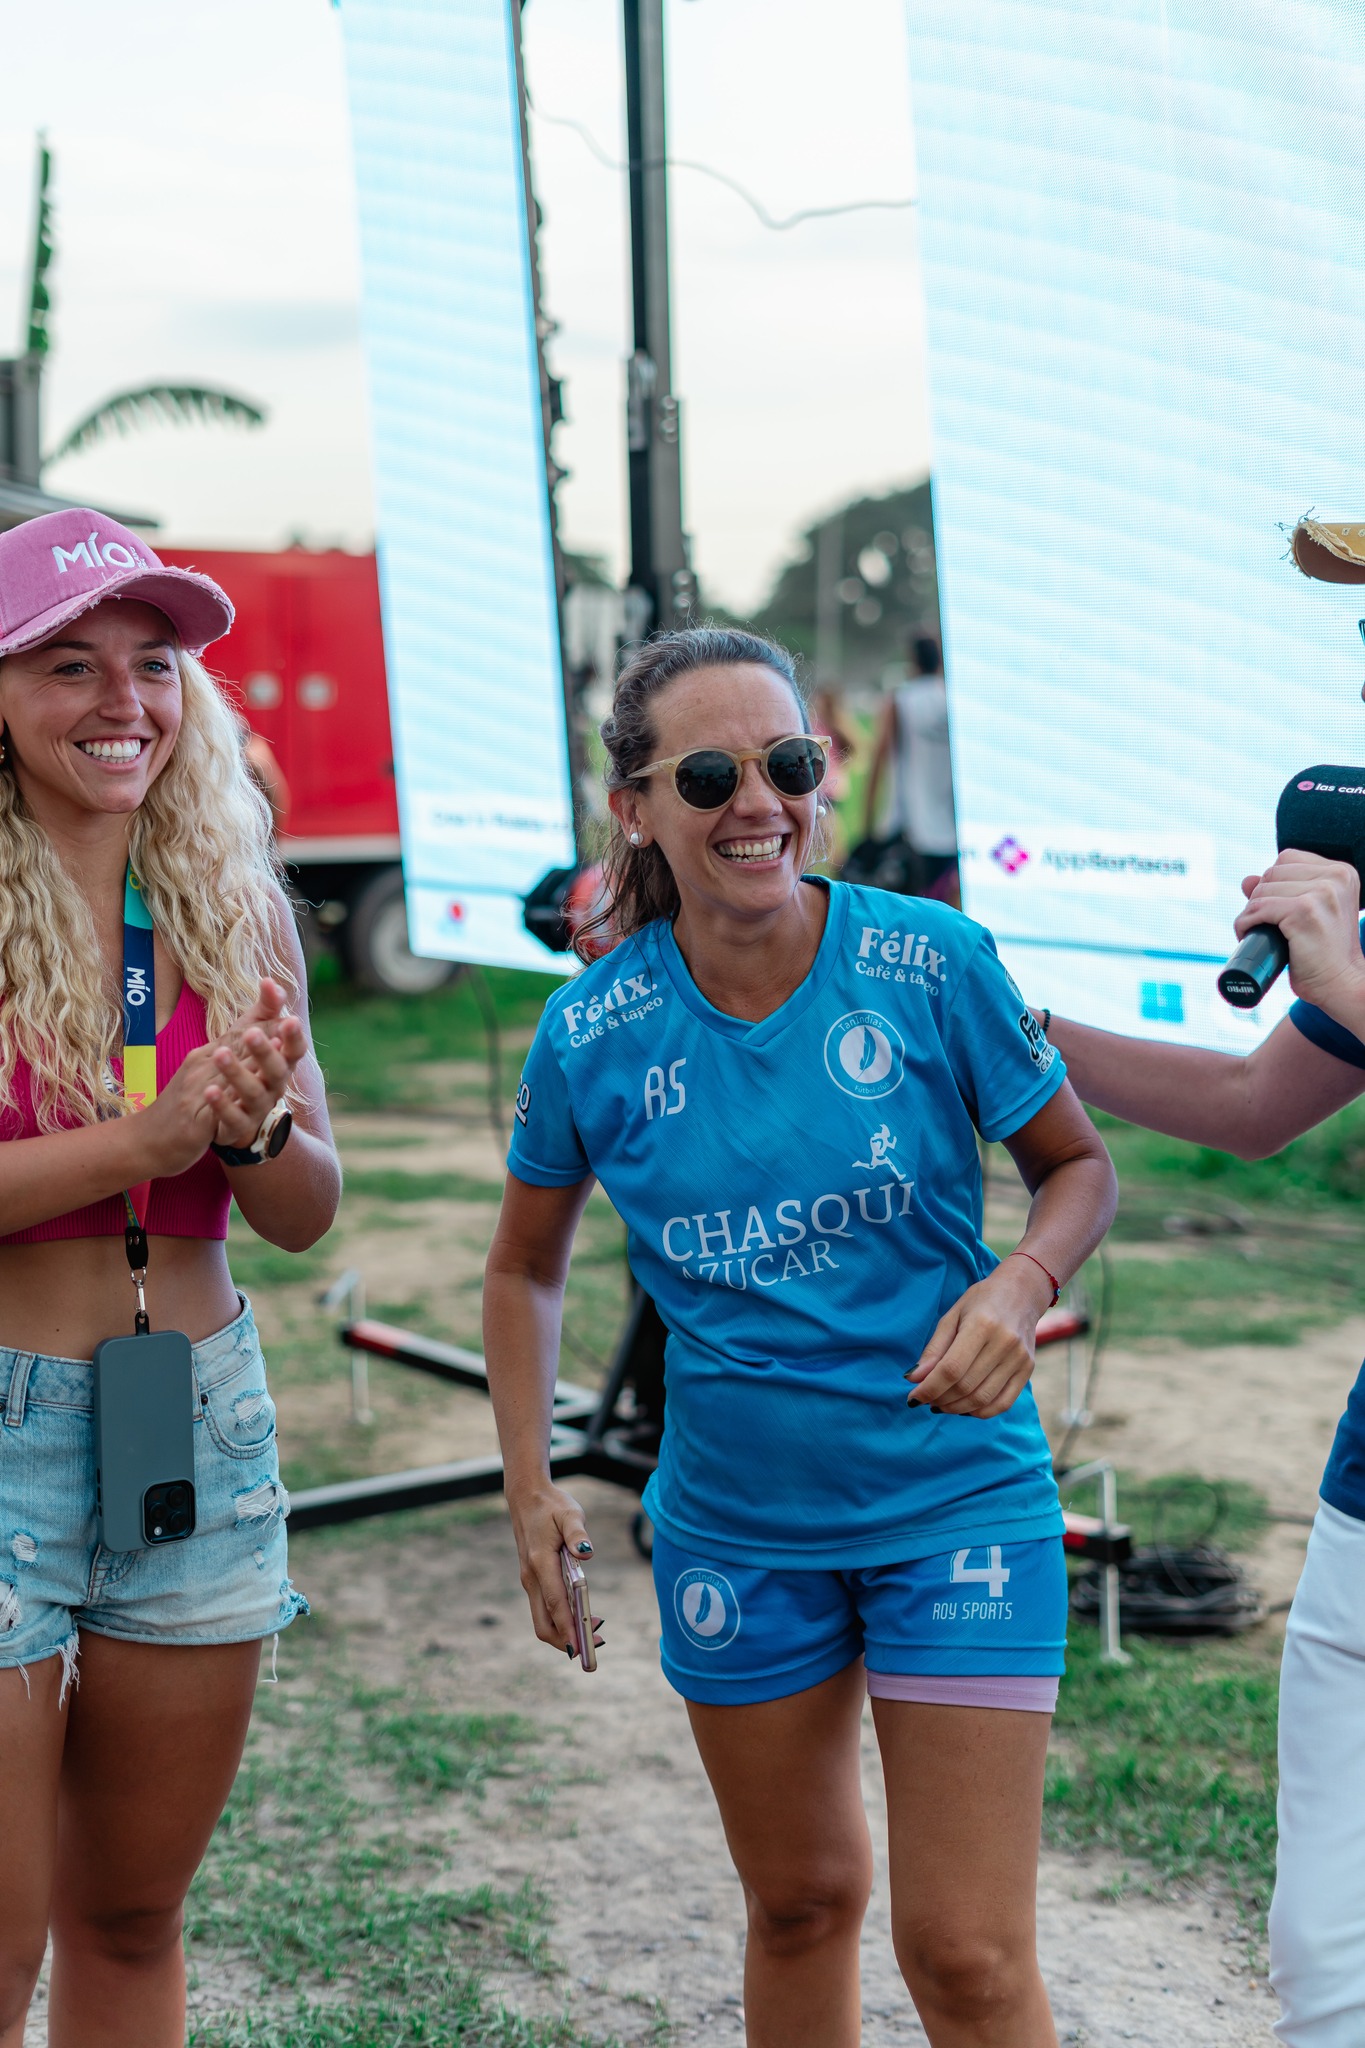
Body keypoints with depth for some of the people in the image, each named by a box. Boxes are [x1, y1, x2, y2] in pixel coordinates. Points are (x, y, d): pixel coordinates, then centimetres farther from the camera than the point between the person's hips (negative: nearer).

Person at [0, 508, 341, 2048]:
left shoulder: (233, 911, 5)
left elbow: (308, 1214, 6)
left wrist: (254, 1126, -14)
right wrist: (146, 1137, -22)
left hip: (204, 1424, 5)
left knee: (130, 1919, 16)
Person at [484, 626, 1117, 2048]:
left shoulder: (933, 965, -14)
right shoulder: (592, 1037, -8)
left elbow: (1077, 1162, 1)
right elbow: (526, 1267, 8)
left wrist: (1022, 1285, -20)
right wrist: (530, 1487, -1)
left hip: (955, 1498, -2)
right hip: (735, 1526, 2)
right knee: (800, 1902, 19)